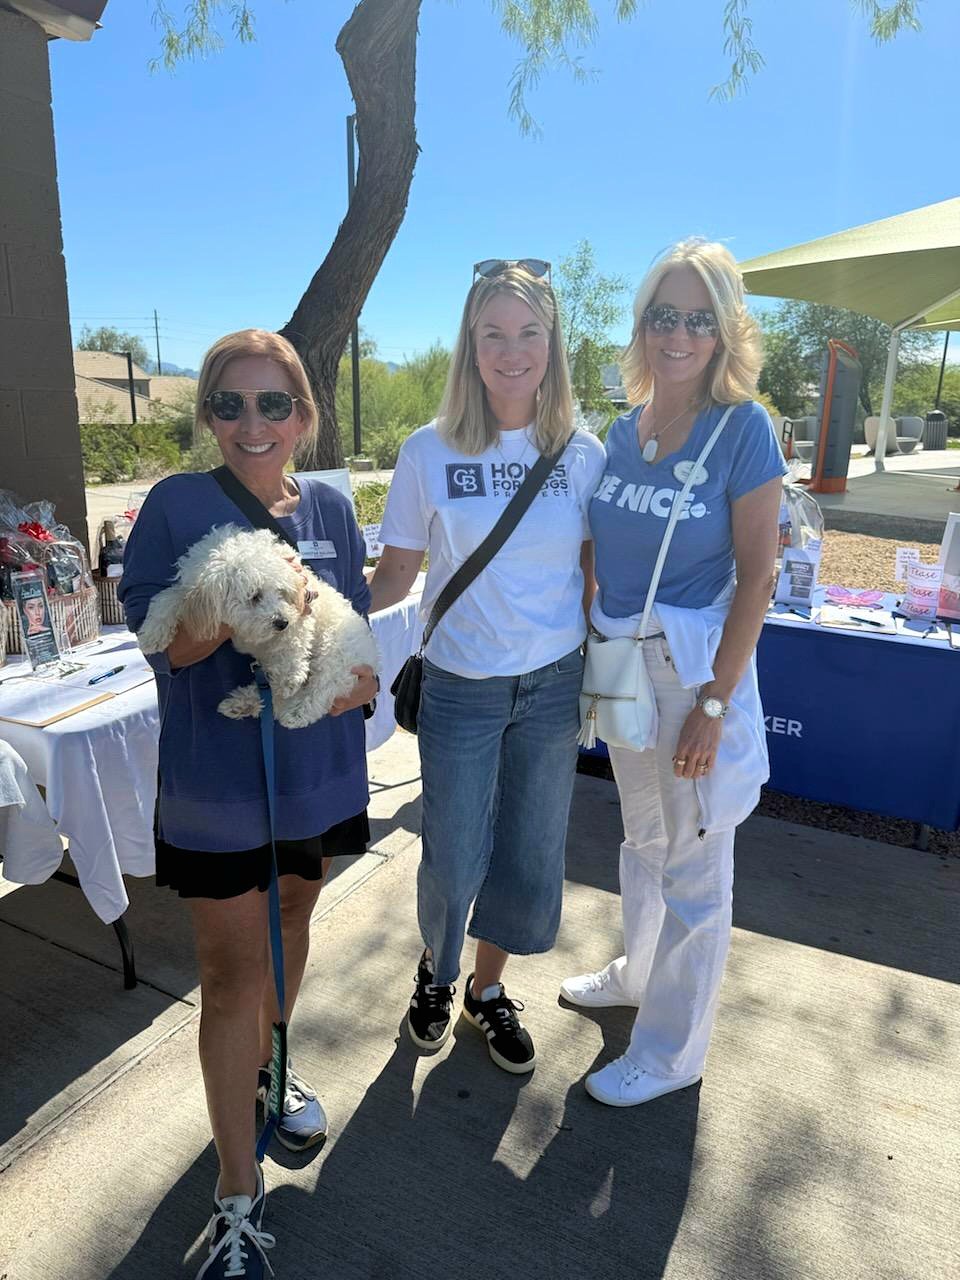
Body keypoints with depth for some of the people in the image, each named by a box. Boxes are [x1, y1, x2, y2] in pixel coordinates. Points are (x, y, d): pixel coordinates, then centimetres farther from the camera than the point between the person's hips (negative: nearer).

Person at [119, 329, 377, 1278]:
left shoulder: (329, 509, 1)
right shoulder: (177, 505, -9)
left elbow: (357, 631, 5)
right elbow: (162, 640, -13)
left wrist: (355, 678, -17)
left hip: (317, 766, 4)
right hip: (217, 775, -4)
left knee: (291, 919, 23)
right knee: (232, 972, 4)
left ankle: (265, 1069, 51)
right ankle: (239, 1200, 21)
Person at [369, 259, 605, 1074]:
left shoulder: (583, 454, -2)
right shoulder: (429, 453, -8)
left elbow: (596, 575, 4)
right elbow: (395, 578, -6)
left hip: (553, 686, 2)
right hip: (460, 691, -2)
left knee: (530, 858, 13)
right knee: (454, 862, 7)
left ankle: (488, 990, 41)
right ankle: (435, 972, 42)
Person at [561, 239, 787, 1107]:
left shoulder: (743, 430, -12)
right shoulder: (622, 431, 5)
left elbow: (756, 575, -14)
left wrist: (715, 703, -17)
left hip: (696, 667, -6)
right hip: (621, 662, 6)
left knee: (693, 863, 8)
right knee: (642, 838, 23)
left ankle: (672, 1051, 28)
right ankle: (639, 973, 47)